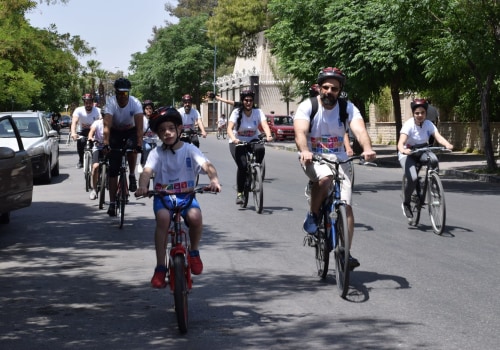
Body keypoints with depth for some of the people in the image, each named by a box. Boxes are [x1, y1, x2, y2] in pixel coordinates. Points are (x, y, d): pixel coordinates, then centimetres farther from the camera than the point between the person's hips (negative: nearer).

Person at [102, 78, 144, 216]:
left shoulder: (135, 103, -23)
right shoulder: (111, 103, -23)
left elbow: (139, 126, -31)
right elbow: (107, 125, -33)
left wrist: (139, 144, -43)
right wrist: (106, 144, -45)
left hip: (131, 131, 0)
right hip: (115, 133, 0)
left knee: (131, 148, -35)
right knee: (113, 169, -6)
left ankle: (132, 175, -7)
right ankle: (112, 202, -1)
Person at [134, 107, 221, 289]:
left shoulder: (189, 149, 0)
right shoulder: (157, 153, 0)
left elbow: (207, 165, -15)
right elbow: (147, 171, -17)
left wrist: (214, 179, -38)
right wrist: (142, 186, -40)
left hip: (186, 195, 0)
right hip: (163, 196, 0)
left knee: (195, 216, -32)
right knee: (163, 217, -33)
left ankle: (194, 252, 0)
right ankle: (160, 267, -21)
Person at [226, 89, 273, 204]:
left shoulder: (258, 112, -6)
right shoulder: (237, 112, -11)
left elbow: (265, 125, -21)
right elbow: (229, 128, -22)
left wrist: (268, 136, -42)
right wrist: (233, 138, -43)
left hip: (252, 140, 2)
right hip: (237, 142, -2)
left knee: (260, 149, -33)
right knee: (242, 165, -23)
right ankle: (239, 193, -7)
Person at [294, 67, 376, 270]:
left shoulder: (348, 108, -6)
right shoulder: (307, 106, -10)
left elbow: (359, 130, -23)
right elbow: (300, 132, -27)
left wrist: (367, 149, -44)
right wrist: (304, 151, -48)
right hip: (313, 160, -2)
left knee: (346, 206, -12)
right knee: (325, 177, -37)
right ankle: (313, 216, -12)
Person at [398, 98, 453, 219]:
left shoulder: (428, 124, -10)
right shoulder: (408, 125, -22)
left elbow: (438, 137, -24)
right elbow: (401, 143, -34)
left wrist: (448, 145, -45)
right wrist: (403, 150, -57)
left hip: (422, 151, 3)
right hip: (407, 154, -3)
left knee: (434, 160, -32)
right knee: (413, 178, -27)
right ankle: (406, 203, 0)